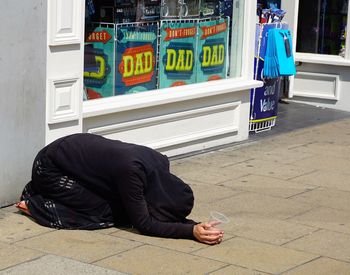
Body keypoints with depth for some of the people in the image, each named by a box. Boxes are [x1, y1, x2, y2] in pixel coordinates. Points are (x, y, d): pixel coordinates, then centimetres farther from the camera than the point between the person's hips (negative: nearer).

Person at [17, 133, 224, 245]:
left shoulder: (161, 163, -13)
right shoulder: (131, 170, -35)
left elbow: (168, 213, -5)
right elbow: (144, 225, -30)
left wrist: (196, 226, -23)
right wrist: (192, 231, -38)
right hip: (49, 167, -8)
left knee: (125, 210, 1)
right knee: (105, 216, -17)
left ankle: (45, 192, 16)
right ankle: (35, 205, 0)